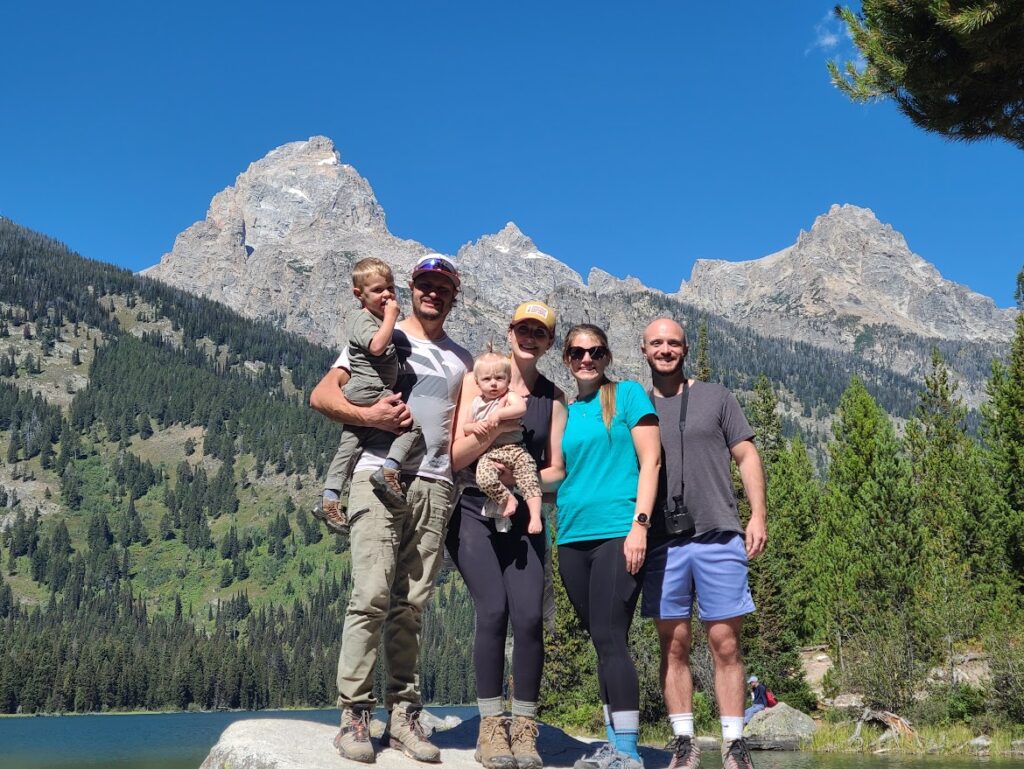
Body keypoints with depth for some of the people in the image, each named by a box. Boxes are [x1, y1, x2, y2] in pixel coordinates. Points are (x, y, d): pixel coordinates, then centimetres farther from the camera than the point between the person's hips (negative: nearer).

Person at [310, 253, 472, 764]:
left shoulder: (461, 360, 22)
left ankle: (403, 717, 8)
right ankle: (354, 716, -5)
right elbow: (321, 395, 3)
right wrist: (367, 414, -14)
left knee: (411, 605, 4)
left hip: (435, 486, 4)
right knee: (372, 596, -12)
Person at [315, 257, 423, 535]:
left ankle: (329, 498, 9)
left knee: (348, 446, 8)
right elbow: (376, 345, -30)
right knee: (413, 424, -11)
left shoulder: (369, 318, 20)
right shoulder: (363, 319, -11)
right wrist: (391, 317, -20)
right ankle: (389, 469, -20)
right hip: (370, 392, -10)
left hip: (357, 396, 10)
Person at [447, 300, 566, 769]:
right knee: (493, 611, -17)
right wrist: (492, 429, -20)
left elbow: (557, 470, 7)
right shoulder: (478, 381, 1)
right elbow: (455, 457, -3)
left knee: (529, 617, -12)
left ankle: (525, 729, 2)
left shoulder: (552, 397, 8)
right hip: (476, 514, -2)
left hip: (524, 519, 2)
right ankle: (491, 727, -4)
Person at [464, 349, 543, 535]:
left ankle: (535, 515, -18)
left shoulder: (510, 396, 2)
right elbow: (465, 428, 21)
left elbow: (521, 408, -21)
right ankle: (507, 499, -9)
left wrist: (498, 413, -26)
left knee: (529, 479, -19)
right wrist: (475, 427, -2)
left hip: (515, 448, -2)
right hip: (489, 453, 2)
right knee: (484, 478, -26)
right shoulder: (477, 403, 16)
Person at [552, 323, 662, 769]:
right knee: (601, 642, 9)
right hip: (573, 537, 5)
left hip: (617, 532, -5)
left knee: (610, 638, -10)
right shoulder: (564, 411, 16)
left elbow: (650, 462, -4)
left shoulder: (628, 395, 3)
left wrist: (639, 524, -12)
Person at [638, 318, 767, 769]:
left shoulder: (714, 397, 10)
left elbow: (746, 457, 8)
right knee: (673, 645, 4)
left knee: (725, 644, -1)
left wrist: (758, 515, -2)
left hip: (718, 537, -1)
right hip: (662, 542, 1)